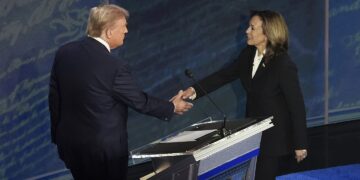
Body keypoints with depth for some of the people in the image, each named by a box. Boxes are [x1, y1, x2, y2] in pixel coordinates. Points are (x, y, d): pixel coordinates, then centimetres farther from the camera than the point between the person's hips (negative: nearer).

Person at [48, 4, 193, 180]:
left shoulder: (64, 53, -6)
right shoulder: (114, 67, -24)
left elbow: (54, 97, 3)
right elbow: (140, 101, -11)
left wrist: (58, 135, 16)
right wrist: (171, 107, 6)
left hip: (69, 141, 6)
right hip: (104, 148, -6)